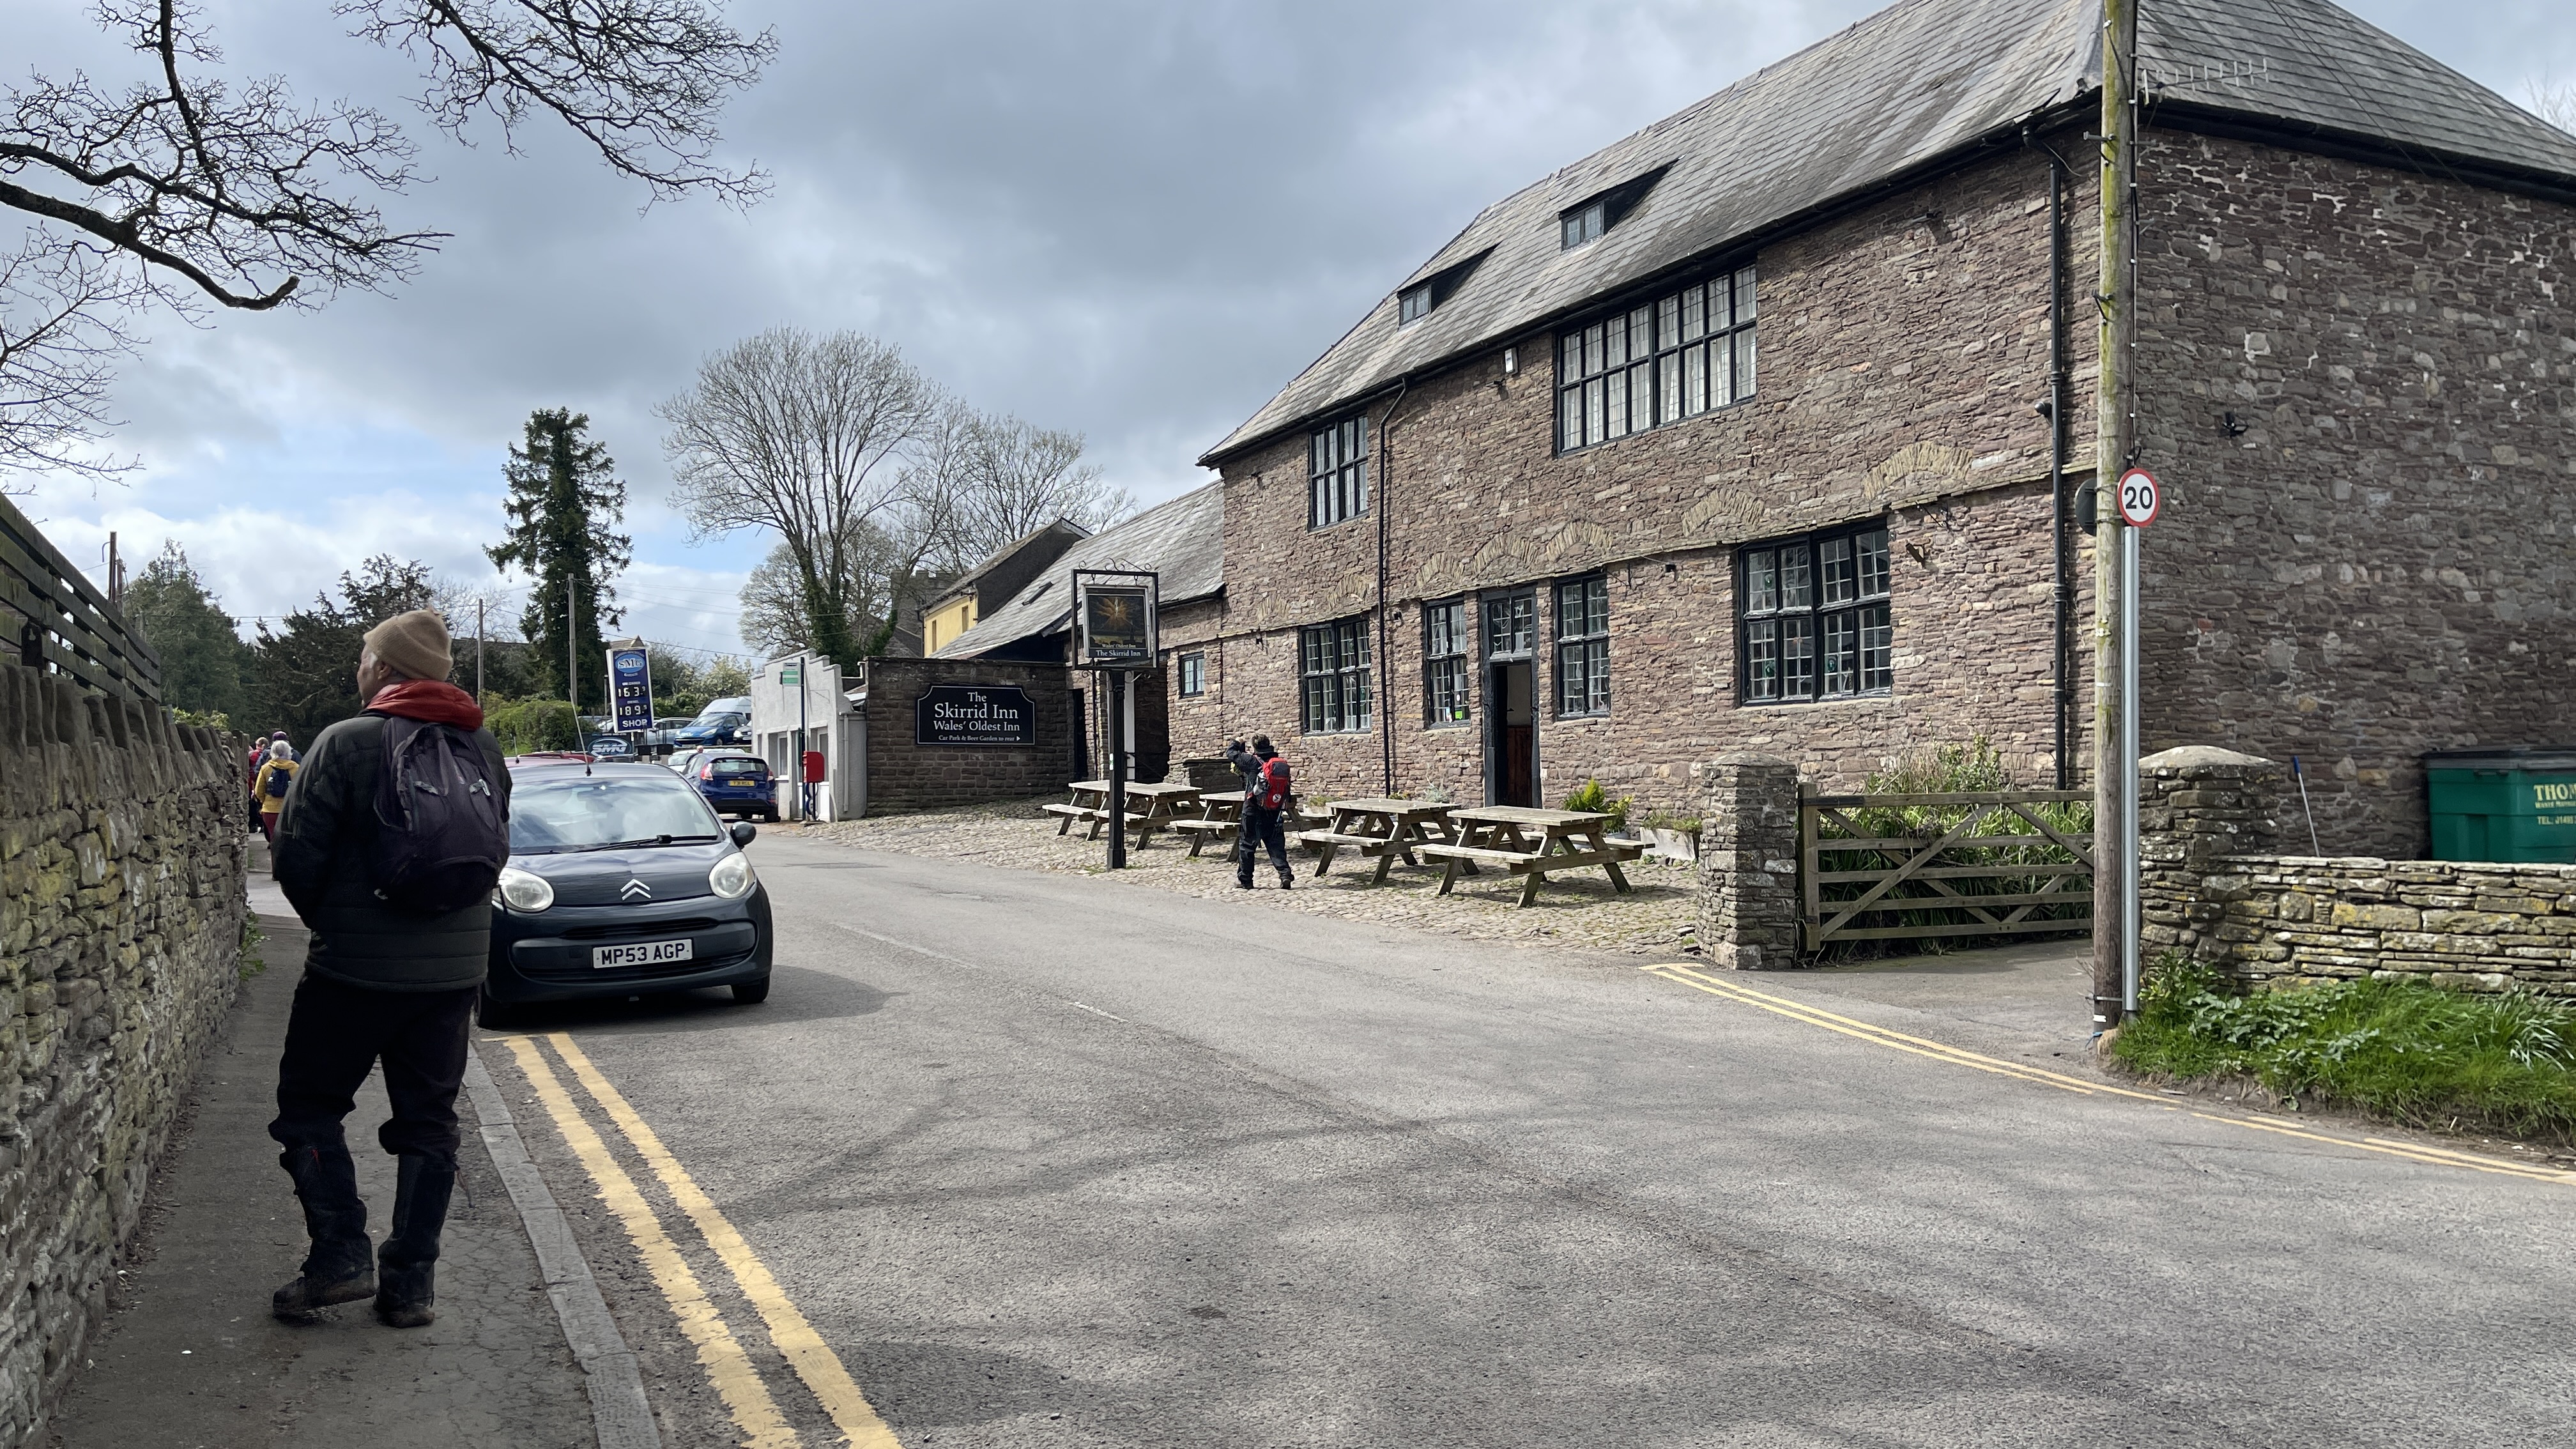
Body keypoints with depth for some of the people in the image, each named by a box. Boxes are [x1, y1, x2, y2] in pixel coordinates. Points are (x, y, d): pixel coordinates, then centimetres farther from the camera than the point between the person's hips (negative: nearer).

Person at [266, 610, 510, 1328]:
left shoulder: (346, 742, -11)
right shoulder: (483, 746, 5)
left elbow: (297, 855, -10)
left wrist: (329, 921, 8)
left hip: (357, 966, -5)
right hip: (456, 966, 5)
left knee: (309, 1105, 12)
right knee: (429, 1119, 10)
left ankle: (341, 1255, 4)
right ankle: (412, 1281, 12)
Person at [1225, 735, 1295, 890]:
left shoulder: (1253, 761, -13)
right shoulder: (1282, 764, 3)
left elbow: (1232, 754, -3)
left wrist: (1235, 744, 17)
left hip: (1254, 811, -4)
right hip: (1275, 813, 4)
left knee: (1246, 845, 8)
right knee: (1276, 845, 8)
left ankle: (1244, 880, 14)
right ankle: (1286, 874, -9)